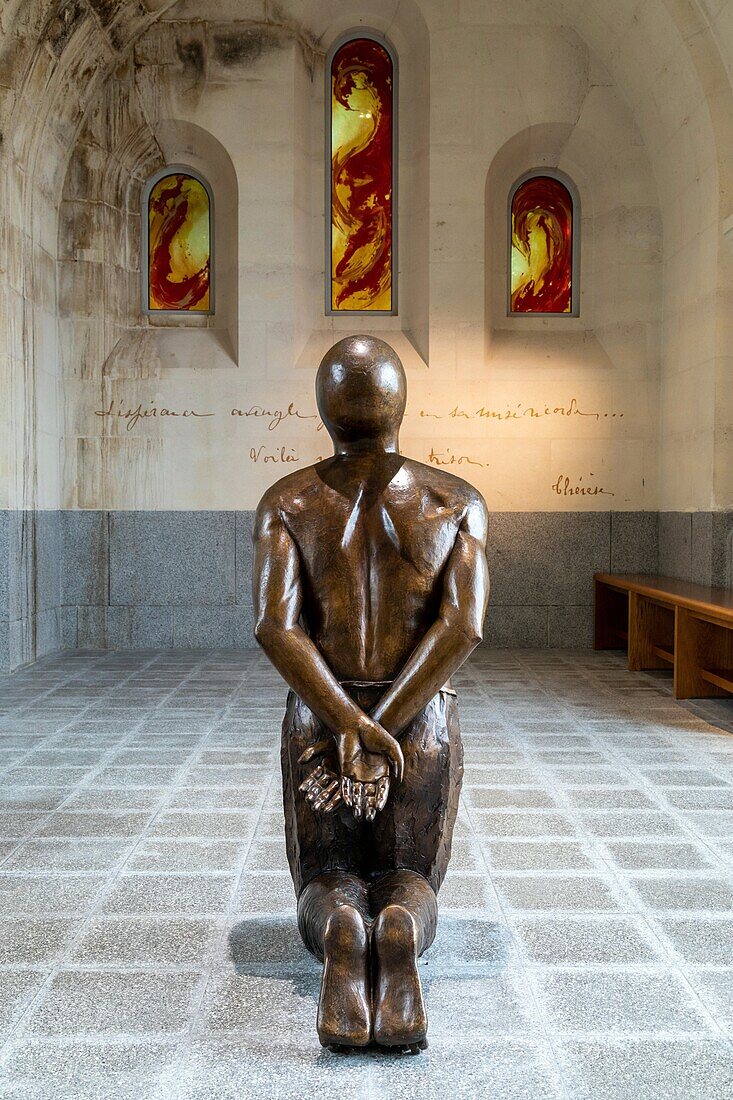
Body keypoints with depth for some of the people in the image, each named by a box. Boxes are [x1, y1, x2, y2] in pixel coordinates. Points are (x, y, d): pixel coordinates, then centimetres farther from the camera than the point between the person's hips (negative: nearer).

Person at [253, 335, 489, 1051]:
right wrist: (380, 732, -16)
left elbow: (276, 627, -16)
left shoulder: (284, 503, -3)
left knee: (327, 883, 15)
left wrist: (352, 728, -19)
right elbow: (462, 627, -15)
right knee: (410, 882, 15)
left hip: (317, 719, 0)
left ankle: (340, 929, -24)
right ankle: (400, 929, -24)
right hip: (425, 720, 0)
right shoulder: (459, 502, -3)